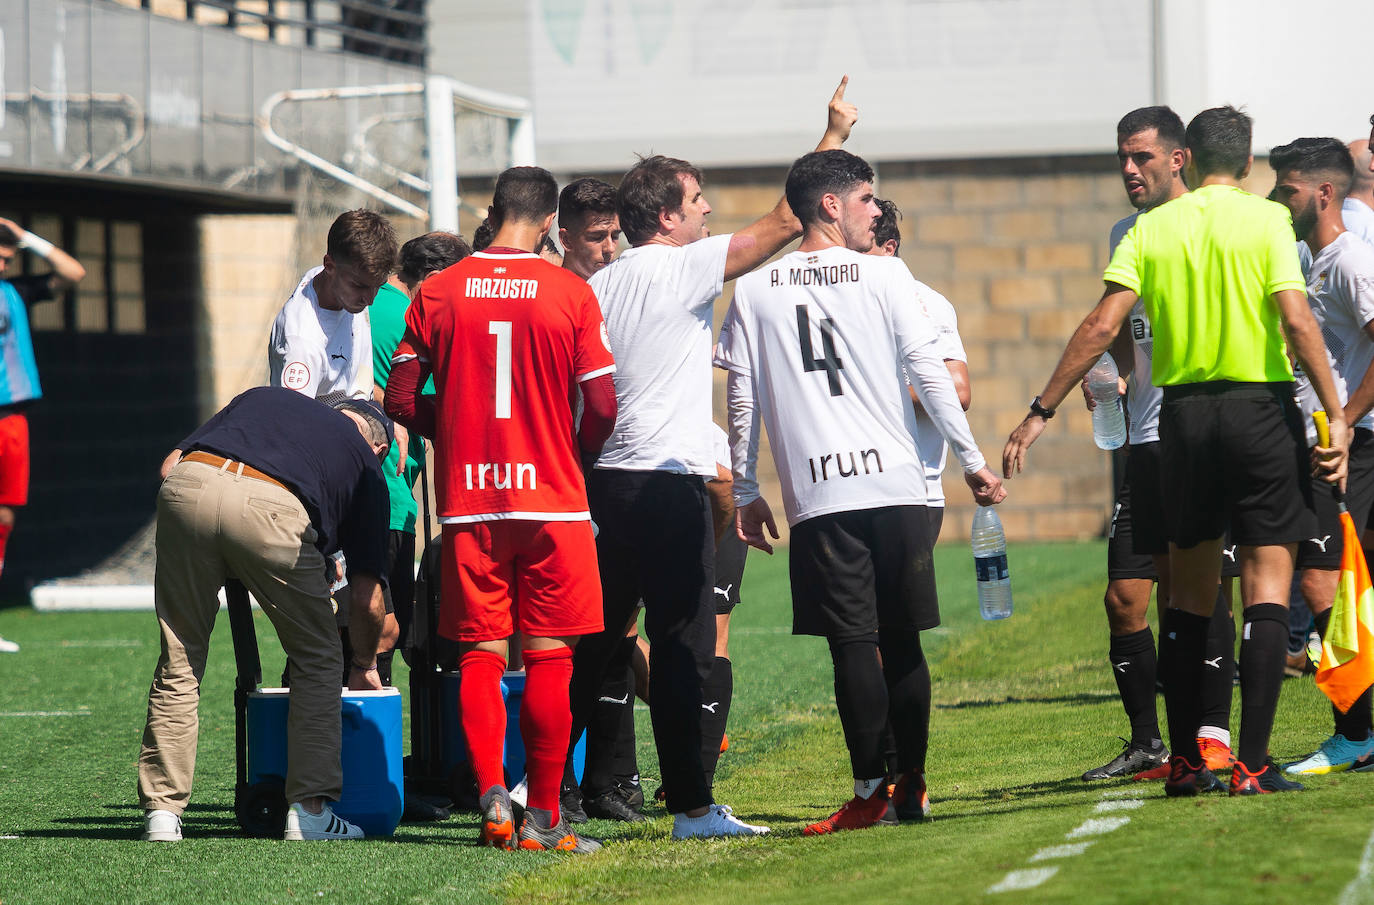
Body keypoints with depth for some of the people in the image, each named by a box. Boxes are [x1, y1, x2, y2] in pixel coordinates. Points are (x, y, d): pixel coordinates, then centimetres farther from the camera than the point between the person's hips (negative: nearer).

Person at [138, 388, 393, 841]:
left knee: (179, 661, 17)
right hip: (269, 506, -3)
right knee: (318, 659, 17)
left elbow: (171, 464, 25)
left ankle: (162, 811, 16)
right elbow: (366, 596, 26)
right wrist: (365, 665, 43)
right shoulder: (365, 465, 27)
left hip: (187, 483, 3)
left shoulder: (263, 396, 36)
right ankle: (309, 809, 13)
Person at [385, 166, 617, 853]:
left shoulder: (437, 293, 2)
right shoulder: (570, 293, -4)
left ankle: (492, 797, -6)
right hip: (551, 499, -2)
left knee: (480, 654, 7)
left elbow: (400, 401, 3)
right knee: (548, 656, 3)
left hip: (467, 503, 2)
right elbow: (603, 407, -5)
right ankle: (542, 818, 3)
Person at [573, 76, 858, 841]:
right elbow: (785, 222, -7)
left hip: (607, 481, 7)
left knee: (594, 645, 12)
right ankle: (691, 806, -5)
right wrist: (834, 136, 1)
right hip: (670, 482, -7)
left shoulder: (601, 286, 12)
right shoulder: (683, 269, -7)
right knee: (681, 649, -5)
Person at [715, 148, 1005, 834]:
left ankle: (871, 792, -7)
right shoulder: (884, 275, 2)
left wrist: (746, 493, 13)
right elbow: (930, 373, 1)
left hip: (817, 495, 0)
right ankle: (912, 786, 12)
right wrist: (972, 460, 7)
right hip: (895, 482, 0)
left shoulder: (754, 291, 6)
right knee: (901, 642, 8)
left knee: (853, 644, -2)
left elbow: (742, 399, 6)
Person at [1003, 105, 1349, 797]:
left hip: (1183, 412, 3)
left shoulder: (1151, 228, 5)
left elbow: (1102, 326, -2)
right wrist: (1335, 415, -12)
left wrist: (1042, 411, 2)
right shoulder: (1265, 221, -3)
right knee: (1267, 582, -1)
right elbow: (1296, 320, -13)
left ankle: (1184, 760, 15)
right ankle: (1252, 763, -9)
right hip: (1261, 405, -3)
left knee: (1191, 587, 13)